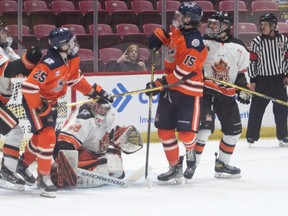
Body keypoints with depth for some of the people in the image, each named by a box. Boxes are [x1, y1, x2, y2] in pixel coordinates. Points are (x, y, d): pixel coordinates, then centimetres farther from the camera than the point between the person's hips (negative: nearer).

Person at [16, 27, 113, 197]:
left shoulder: (72, 59, -8)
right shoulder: (49, 64, -35)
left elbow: (75, 78, 12)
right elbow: (29, 86, -35)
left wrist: (94, 91, 8)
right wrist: (40, 108, -29)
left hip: (51, 101, 9)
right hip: (35, 100, -9)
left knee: (42, 135, 19)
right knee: (47, 136, -16)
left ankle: (24, 164, 41)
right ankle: (44, 177, -9)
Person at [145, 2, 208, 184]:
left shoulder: (194, 42, -22)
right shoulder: (177, 31, 4)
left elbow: (183, 72, -25)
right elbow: (168, 37, 31)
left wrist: (160, 84, -24)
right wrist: (159, 36, 9)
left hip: (188, 91, -8)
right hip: (170, 88, 8)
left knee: (186, 133, -10)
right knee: (165, 130, 6)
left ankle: (192, 151, 25)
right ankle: (175, 168, 16)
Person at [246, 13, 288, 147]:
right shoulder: (257, 42, -4)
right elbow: (252, 61, -3)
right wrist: (252, 80, -5)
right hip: (262, 79, -2)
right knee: (256, 109, -3)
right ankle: (251, 137, 3)